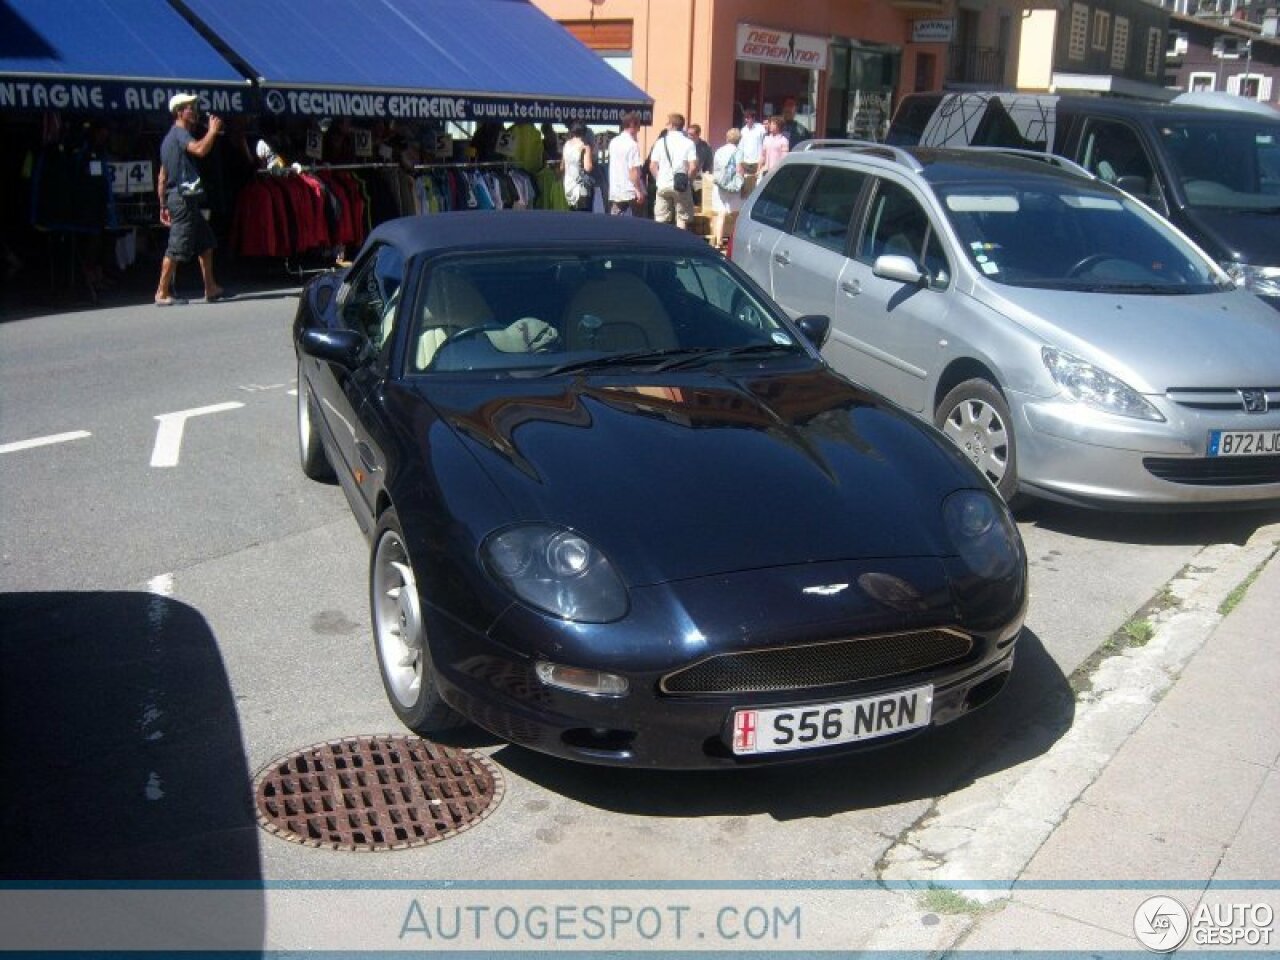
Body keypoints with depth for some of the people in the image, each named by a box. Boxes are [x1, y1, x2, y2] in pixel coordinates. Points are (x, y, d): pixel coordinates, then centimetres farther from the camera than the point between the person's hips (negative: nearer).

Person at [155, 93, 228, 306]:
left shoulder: (170, 137, 22)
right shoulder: (180, 133, -8)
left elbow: (162, 177, 21)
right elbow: (200, 149, -30)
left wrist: (163, 206, 21)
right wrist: (213, 130, -14)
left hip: (176, 198, 10)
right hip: (184, 198, -10)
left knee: (206, 241, 14)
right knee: (177, 247, -8)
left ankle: (210, 288, 15)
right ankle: (162, 294, -5)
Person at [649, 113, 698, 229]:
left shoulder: (661, 142, 1)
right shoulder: (688, 143, -4)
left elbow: (652, 166, -1)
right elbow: (693, 167, -12)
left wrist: (658, 180, 13)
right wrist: (688, 180, 4)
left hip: (663, 185, 1)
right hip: (681, 187, -1)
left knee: (660, 221, 7)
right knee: (682, 220, 6)